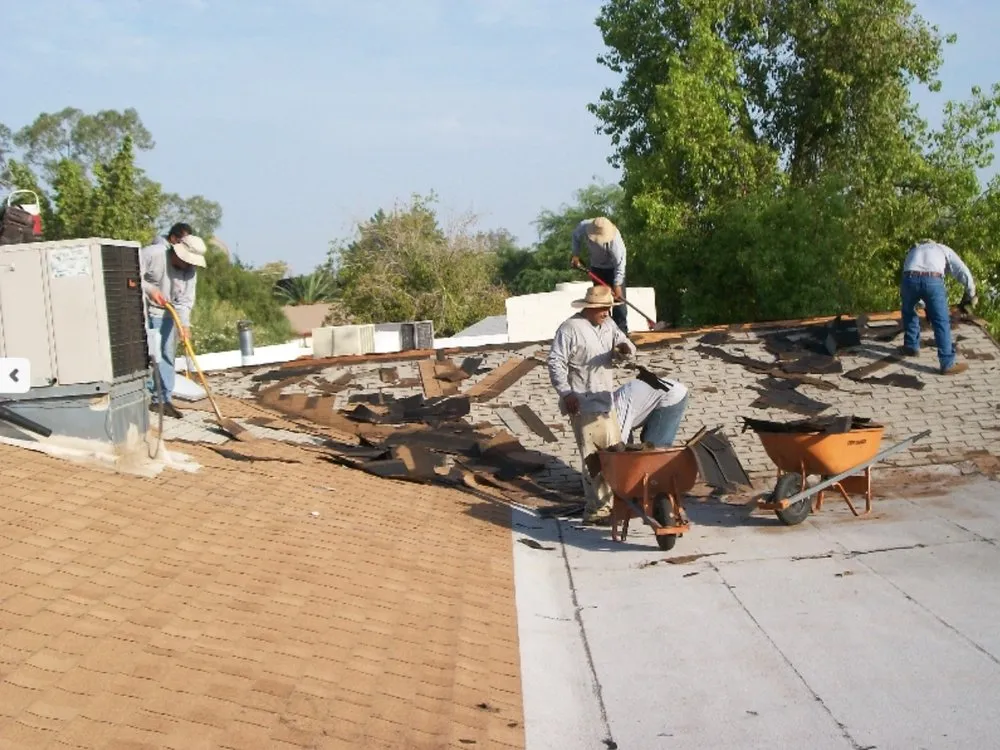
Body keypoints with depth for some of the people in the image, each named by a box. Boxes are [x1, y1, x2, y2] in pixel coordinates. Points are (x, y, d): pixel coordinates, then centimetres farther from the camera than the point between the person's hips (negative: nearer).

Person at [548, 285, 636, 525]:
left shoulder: (608, 325, 12)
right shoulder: (570, 329, -11)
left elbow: (627, 348, 14)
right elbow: (555, 362, -13)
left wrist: (625, 349, -11)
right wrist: (566, 393, -19)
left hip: (606, 401, 9)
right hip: (583, 405, -9)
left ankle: (608, 503, 26)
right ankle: (597, 509, -3)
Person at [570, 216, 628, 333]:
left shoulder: (615, 240, -36)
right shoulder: (584, 226, -25)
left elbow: (620, 264, -29)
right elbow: (576, 236, 1)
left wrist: (617, 285, -31)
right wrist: (575, 254, -8)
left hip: (613, 268, -4)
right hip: (596, 267, 4)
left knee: (618, 298, -9)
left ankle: (621, 332, -4)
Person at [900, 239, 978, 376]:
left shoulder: (913, 250, 41)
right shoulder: (944, 250, 31)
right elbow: (964, 273, 17)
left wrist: (924, 306, 45)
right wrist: (971, 295, 31)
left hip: (910, 278, 2)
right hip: (933, 281, -2)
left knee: (909, 313, 32)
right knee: (942, 323, 6)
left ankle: (911, 347, 40)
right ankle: (948, 364, 5)